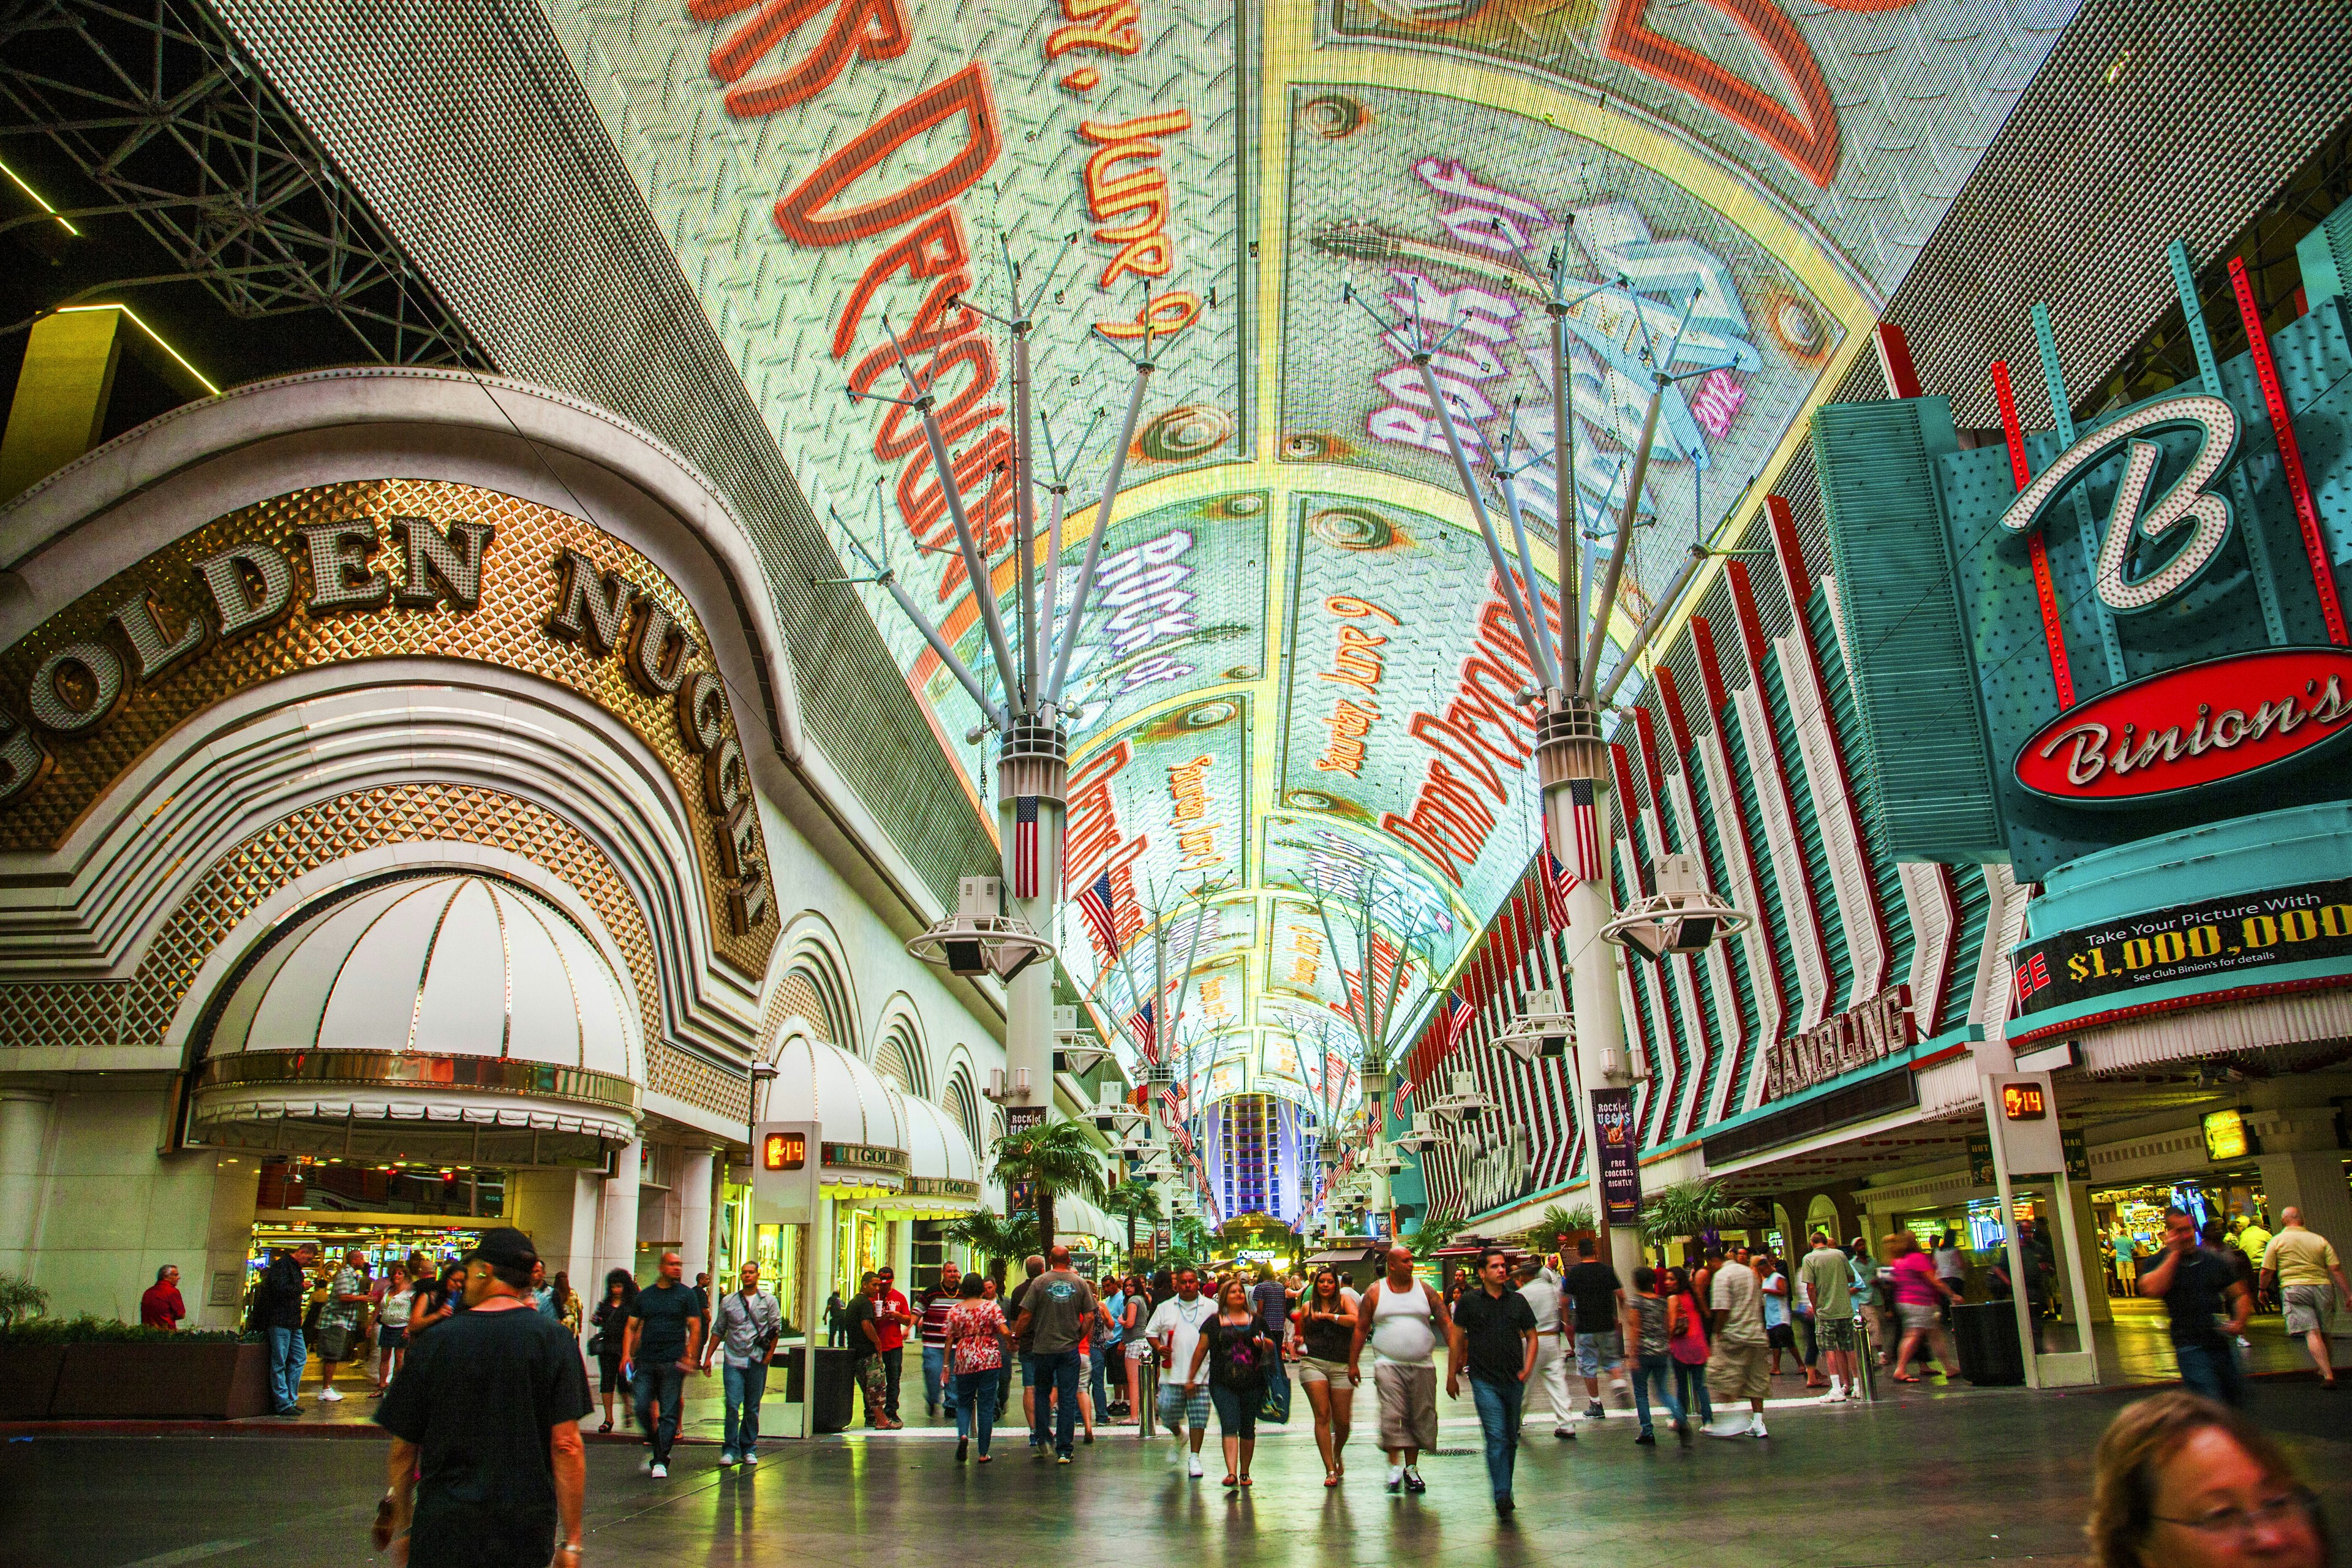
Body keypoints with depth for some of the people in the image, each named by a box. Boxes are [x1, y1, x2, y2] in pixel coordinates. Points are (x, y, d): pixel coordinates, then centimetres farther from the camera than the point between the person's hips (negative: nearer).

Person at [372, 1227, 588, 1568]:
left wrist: (403, 1523, 18)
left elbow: (403, 1447, 3)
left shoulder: (436, 1341, -2)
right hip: (527, 1528, 0)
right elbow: (566, 1445, -10)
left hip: (443, 1532, 1)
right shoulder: (554, 1339, -6)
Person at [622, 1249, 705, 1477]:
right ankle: (654, 1447, 22)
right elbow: (632, 1327, 14)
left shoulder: (686, 1294, 4)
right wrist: (627, 1353, 0)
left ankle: (660, 1461, 3)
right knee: (642, 1408, -2)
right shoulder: (645, 1295, 11)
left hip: (673, 1363, -3)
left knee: (669, 1413, -3)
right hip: (645, 1362, 3)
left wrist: (689, 1356, -10)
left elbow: (695, 1328, 0)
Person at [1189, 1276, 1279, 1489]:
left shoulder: (1257, 1320, 11)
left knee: (1247, 1429, 8)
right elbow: (1201, 1350, 10)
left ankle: (1244, 1472, 20)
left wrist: (1264, 1343, -7)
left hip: (1252, 1383, 2)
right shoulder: (1214, 1323, 7)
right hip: (1223, 1384, -2)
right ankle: (1231, 1473, -17)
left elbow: (1271, 1345, 16)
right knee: (1229, 1427, -12)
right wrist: (1191, 1377, 9)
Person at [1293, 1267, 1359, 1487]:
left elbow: (1356, 1320, -14)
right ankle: (1330, 1470, -6)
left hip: (1341, 1366, 0)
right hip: (1313, 1363, 1)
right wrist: (1300, 1342, 3)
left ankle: (1337, 1454, 33)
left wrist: (1327, 1315, -15)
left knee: (1343, 1421, 2)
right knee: (1322, 1415, -12)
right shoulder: (1308, 1307, 12)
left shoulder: (1344, 1299, 5)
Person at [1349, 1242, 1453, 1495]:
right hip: (1388, 1364, -2)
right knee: (1392, 1415, -15)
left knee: (1419, 1418, 6)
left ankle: (1412, 1469, 19)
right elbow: (1361, 1328, 5)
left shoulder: (1424, 1290, 6)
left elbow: (1446, 1322, 4)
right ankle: (1395, 1466, -5)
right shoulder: (1375, 1292, 2)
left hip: (1422, 1366, 2)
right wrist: (1353, 1363, 4)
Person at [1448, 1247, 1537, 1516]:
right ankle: (1502, 1496, -15)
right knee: (1496, 1437, -14)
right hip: (1485, 1380, -4)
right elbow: (1456, 1338, 4)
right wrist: (1451, 1376, 5)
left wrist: (1528, 1368, 0)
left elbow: (1531, 1336, 14)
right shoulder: (1469, 1302, -1)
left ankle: (1505, 1490, 28)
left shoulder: (1517, 1301, 7)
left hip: (1514, 1381, 4)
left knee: (1511, 1438, 13)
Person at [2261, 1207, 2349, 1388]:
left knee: (2312, 1333, -10)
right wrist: (2347, 1293, 5)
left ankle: (2328, 1375, -20)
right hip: (2323, 1286, 4)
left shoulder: (2277, 1241, 4)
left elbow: (2267, 1271, 1)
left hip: (2295, 1289, -4)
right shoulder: (2320, 1240, 10)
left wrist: (2263, 1289, 16)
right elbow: (2336, 1269, 1)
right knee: (2323, 1332, 18)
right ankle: (2328, 1368, 30)